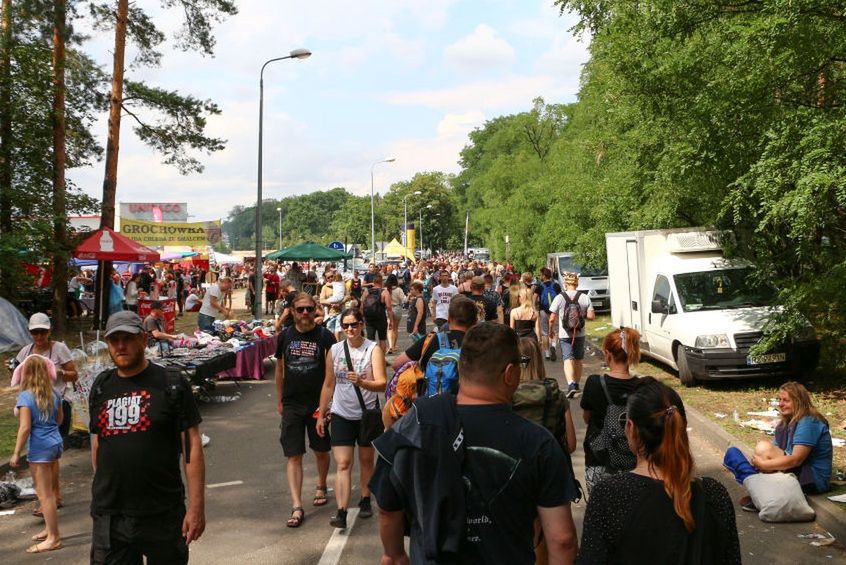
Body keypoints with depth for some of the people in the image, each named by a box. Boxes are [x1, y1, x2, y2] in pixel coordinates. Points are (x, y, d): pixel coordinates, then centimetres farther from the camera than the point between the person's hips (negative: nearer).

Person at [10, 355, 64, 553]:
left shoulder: (25, 397, -15)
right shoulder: (54, 394, 5)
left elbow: (25, 428, -19)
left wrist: (16, 453, -13)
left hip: (39, 448, -7)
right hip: (55, 443, 7)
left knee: (44, 494, 0)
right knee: (48, 491, 21)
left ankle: (53, 538, 5)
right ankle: (50, 528, 31)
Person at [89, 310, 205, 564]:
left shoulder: (171, 385, -5)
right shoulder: (101, 388, 8)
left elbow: (192, 447, -8)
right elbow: (97, 445, 16)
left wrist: (196, 506, -12)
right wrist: (102, 494, 14)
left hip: (163, 516, -3)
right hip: (108, 518, 3)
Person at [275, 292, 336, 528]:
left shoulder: (325, 336, -6)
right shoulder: (285, 336, 3)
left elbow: (330, 372, -7)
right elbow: (280, 370, 12)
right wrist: (279, 401, 13)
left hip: (318, 403, -1)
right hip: (291, 405, 1)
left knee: (321, 451, 15)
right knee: (293, 456, -2)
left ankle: (321, 486, 41)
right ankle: (297, 507, 0)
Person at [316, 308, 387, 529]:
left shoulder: (373, 349, -8)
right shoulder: (335, 350, 3)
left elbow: (382, 383, -18)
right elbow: (328, 385, 11)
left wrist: (361, 382, -36)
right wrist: (321, 414, 11)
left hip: (367, 414, -1)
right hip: (341, 414, 2)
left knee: (366, 460, 15)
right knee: (342, 464, -7)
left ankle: (365, 500, 34)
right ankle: (341, 511, -10)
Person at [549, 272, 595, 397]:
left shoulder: (559, 298, -9)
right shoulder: (585, 298, -3)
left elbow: (552, 318, -8)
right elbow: (592, 316, -7)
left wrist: (551, 330, 9)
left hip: (565, 335, -3)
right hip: (580, 334, 3)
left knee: (568, 359, -7)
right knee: (578, 360, 17)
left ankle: (571, 384, -27)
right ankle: (576, 385, 30)